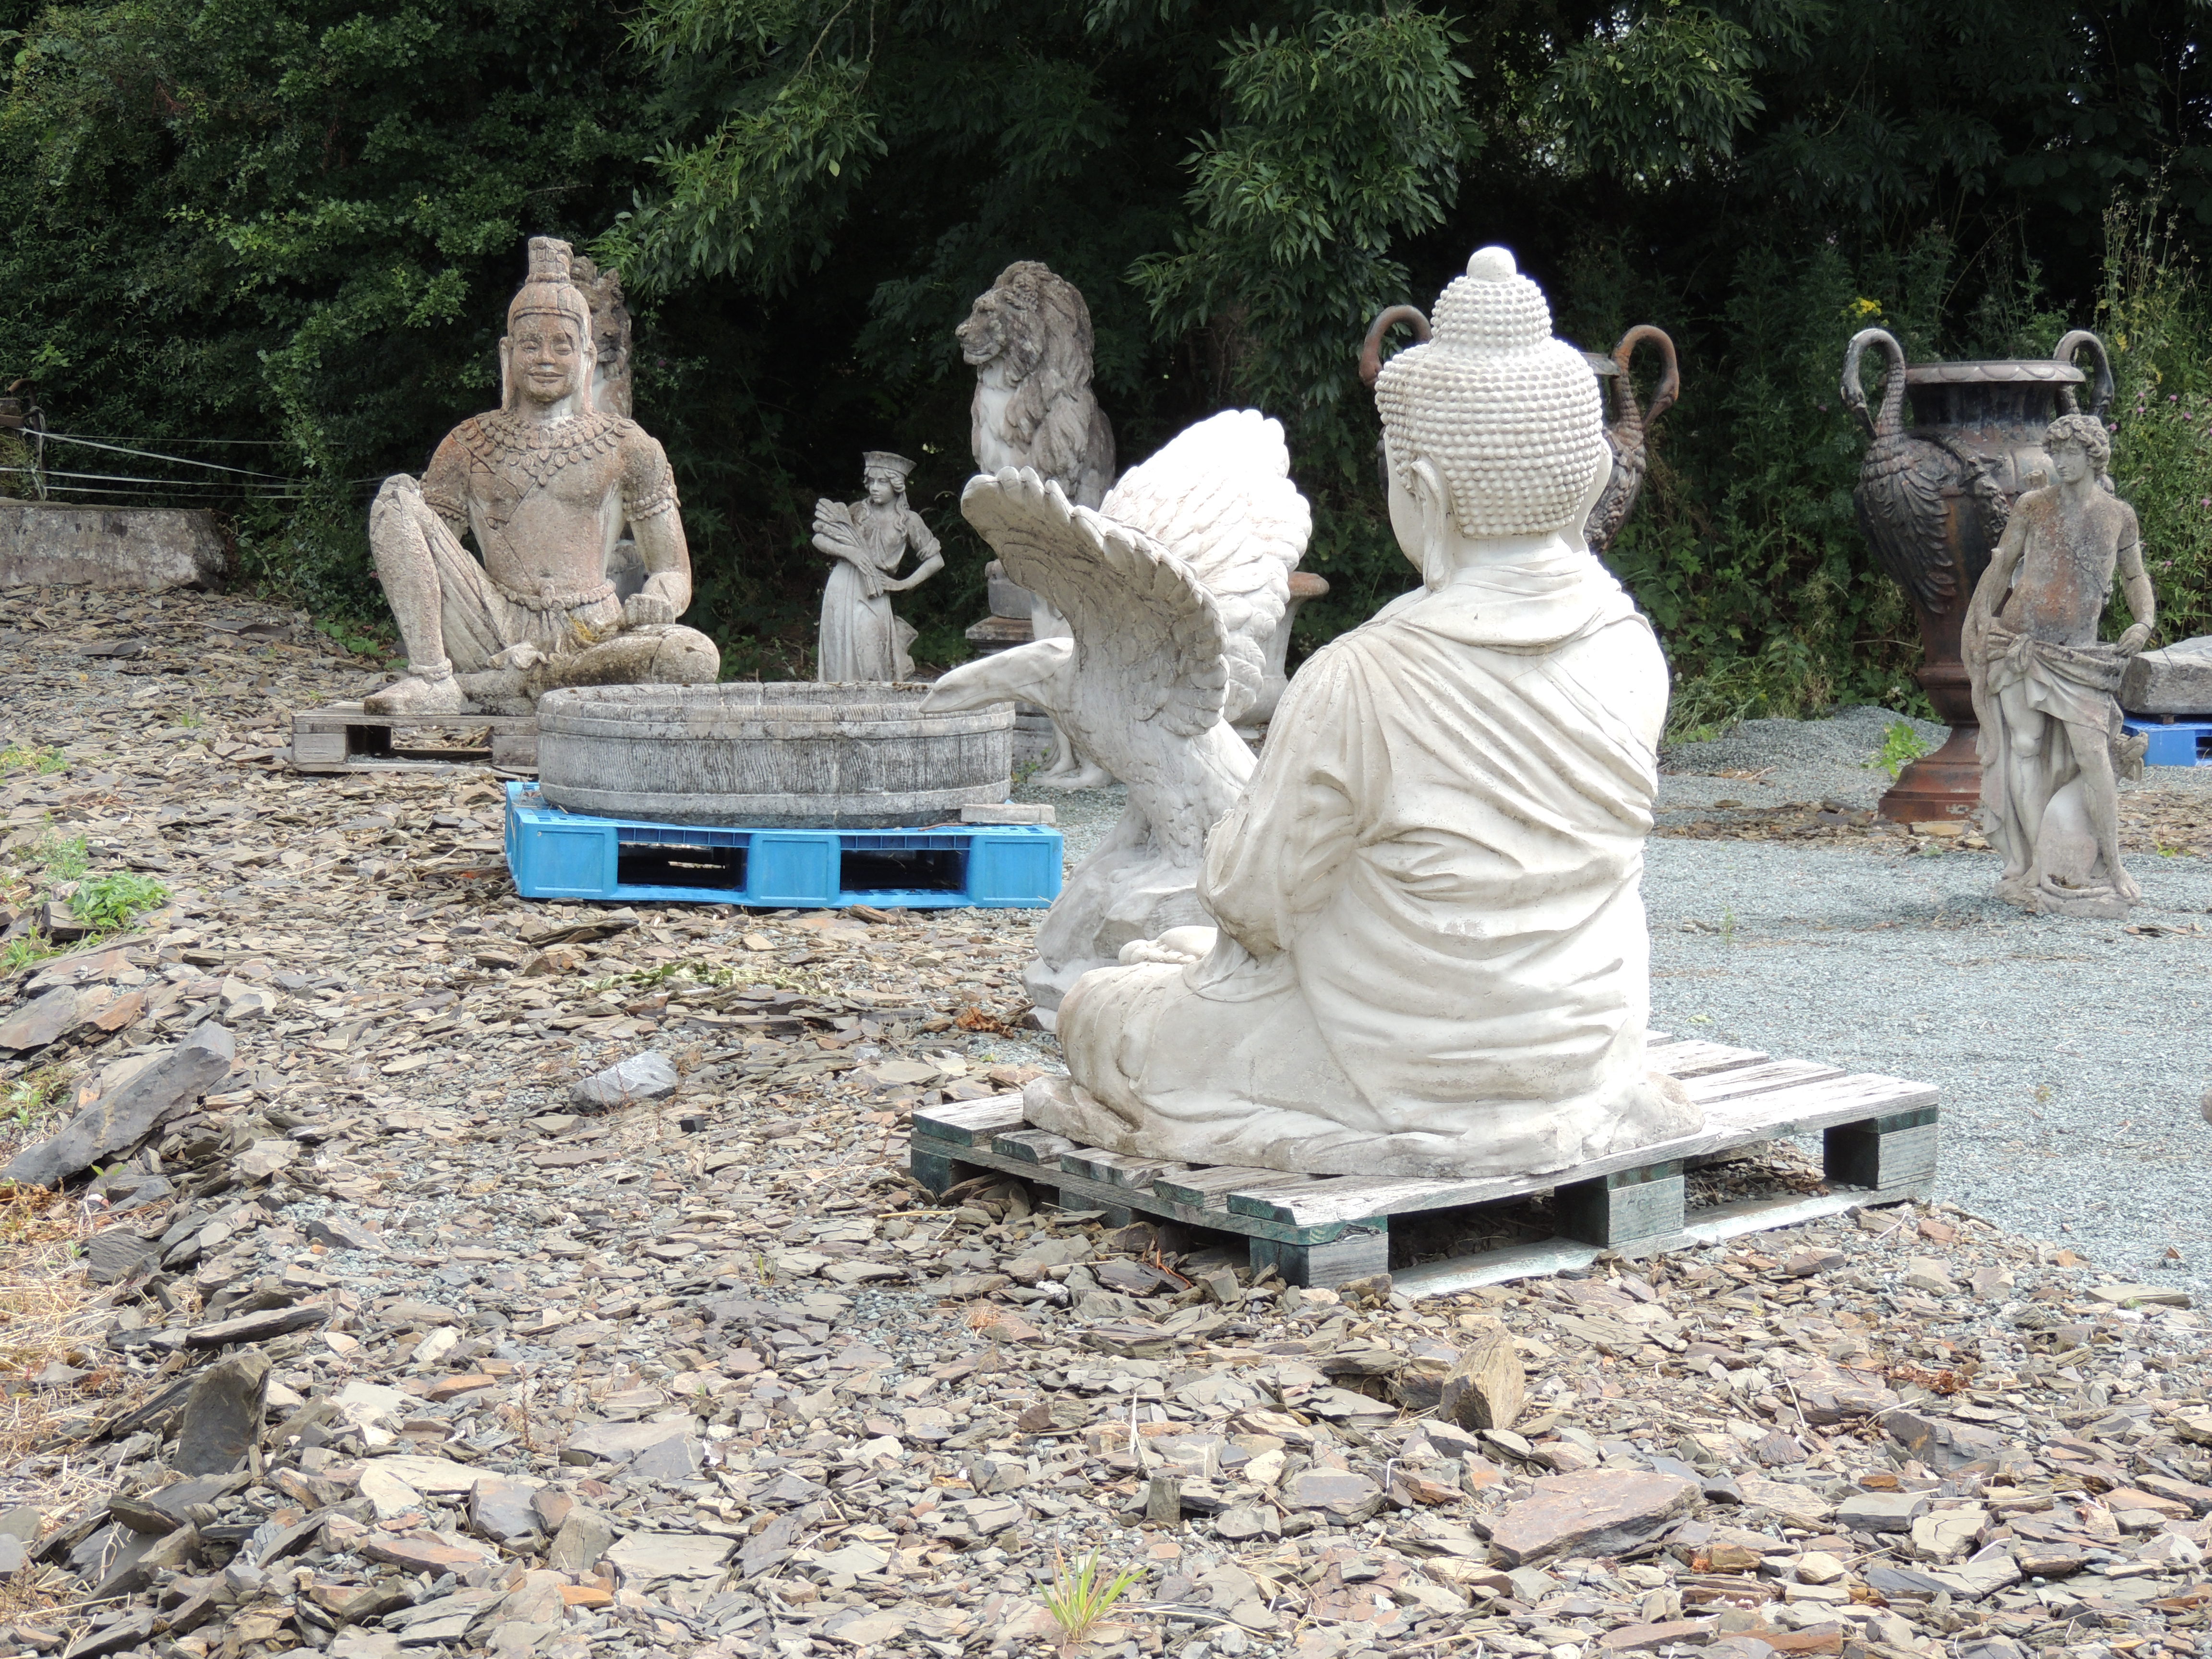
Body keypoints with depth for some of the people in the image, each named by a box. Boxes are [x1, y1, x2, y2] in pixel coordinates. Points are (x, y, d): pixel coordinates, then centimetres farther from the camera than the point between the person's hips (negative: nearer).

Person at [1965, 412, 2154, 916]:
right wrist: (1978, 625, -2)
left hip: (2079, 656, 0)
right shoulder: (2032, 507, 2)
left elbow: (2135, 576, 16)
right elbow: (2000, 567, 7)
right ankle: (2039, 872, 5)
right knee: (2025, 752, -2)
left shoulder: (2119, 516, 6)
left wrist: (2144, 622, -2)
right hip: (2019, 644, 0)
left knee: (2092, 753, -11)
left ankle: (2111, 868, -3)